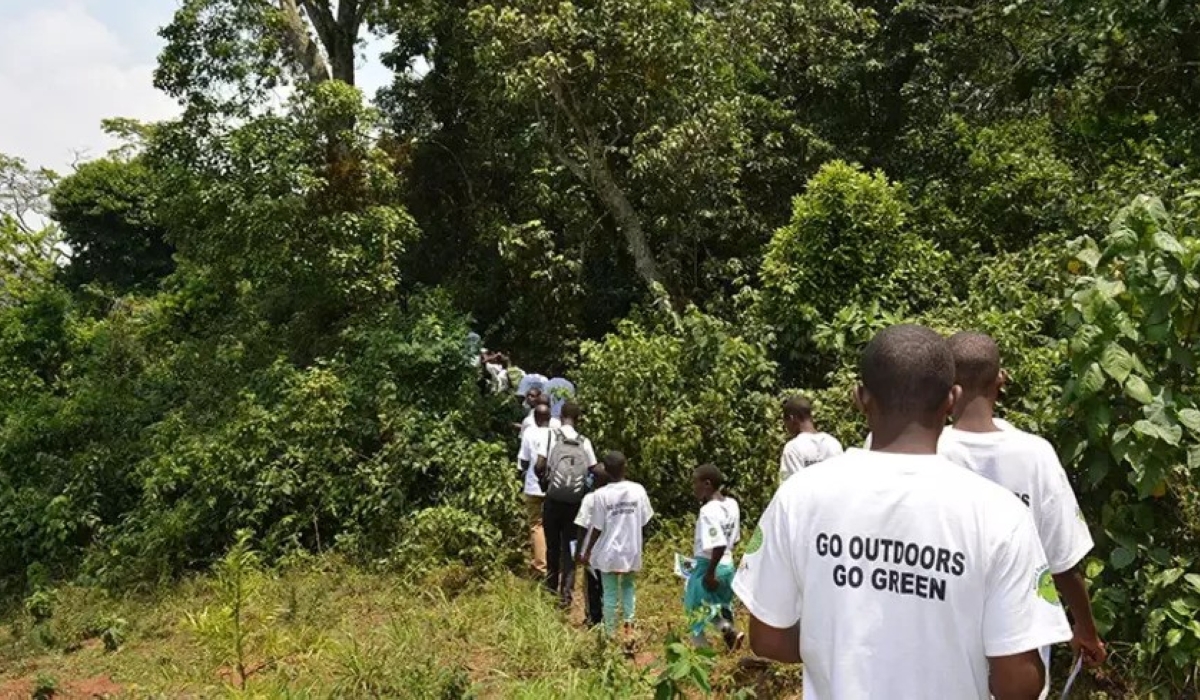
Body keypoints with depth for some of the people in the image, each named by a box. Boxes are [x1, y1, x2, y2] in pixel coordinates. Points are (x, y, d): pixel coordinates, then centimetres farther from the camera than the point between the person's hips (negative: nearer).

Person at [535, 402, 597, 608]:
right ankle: (566, 593, -2)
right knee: (569, 546, 7)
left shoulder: (551, 435, -3)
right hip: (575, 502, 1)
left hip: (553, 499, -1)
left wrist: (544, 481, 9)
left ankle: (552, 587, 29)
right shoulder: (584, 442, 2)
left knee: (552, 545, 14)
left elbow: (539, 466, -10)